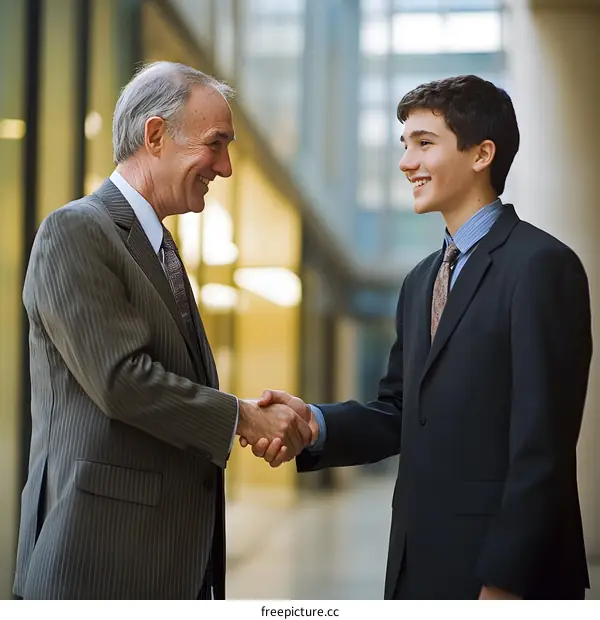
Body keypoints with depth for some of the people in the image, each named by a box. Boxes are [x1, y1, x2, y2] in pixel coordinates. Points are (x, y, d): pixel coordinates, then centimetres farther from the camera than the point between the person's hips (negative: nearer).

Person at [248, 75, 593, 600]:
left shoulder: (541, 266, -11)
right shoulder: (421, 281, 16)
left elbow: (543, 443, -16)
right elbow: (400, 413, 14)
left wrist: (503, 584, -18)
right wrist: (316, 423, -5)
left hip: (511, 573, -8)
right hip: (420, 564, 8)